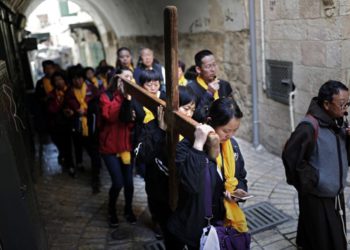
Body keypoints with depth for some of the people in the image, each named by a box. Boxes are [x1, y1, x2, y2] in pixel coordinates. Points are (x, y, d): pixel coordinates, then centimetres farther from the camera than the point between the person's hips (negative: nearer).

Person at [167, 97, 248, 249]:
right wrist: (198, 145, -37)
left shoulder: (231, 145, -1)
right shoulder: (186, 147, -22)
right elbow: (191, 184, -37)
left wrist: (239, 190, -9)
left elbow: (240, 177, 13)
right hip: (195, 225, -5)